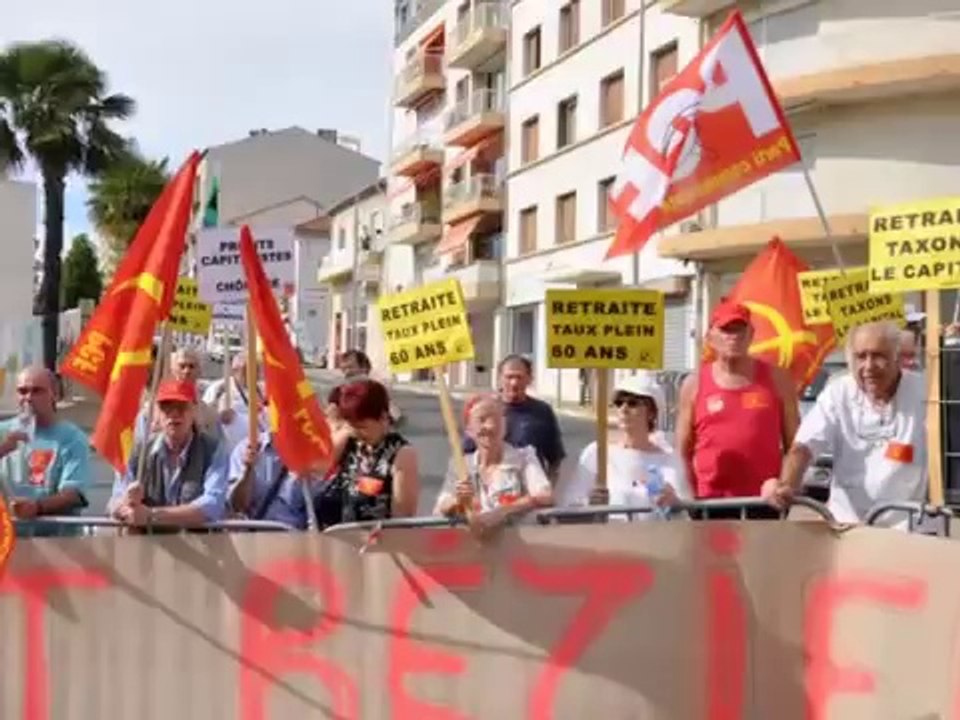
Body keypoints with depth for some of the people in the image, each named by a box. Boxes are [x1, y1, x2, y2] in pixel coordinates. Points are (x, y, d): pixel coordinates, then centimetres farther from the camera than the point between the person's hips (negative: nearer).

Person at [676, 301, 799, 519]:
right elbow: (683, 452, 7)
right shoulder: (694, 384, 4)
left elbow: (794, 444, 7)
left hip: (764, 498, 0)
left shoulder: (776, 379, 5)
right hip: (711, 499, 0)